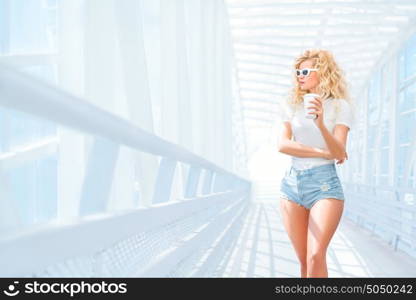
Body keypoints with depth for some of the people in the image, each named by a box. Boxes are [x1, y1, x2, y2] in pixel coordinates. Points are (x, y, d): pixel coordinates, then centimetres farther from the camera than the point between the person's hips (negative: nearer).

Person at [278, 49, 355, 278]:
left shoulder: (340, 106, 0)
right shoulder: (292, 105, 10)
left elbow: (339, 153, -11)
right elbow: (283, 144, -1)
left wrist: (321, 124, -27)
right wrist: (320, 152, -9)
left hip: (324, 183, -4)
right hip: (292, 182, 4)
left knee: (316, 257, -17)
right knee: (304, 261, 7)